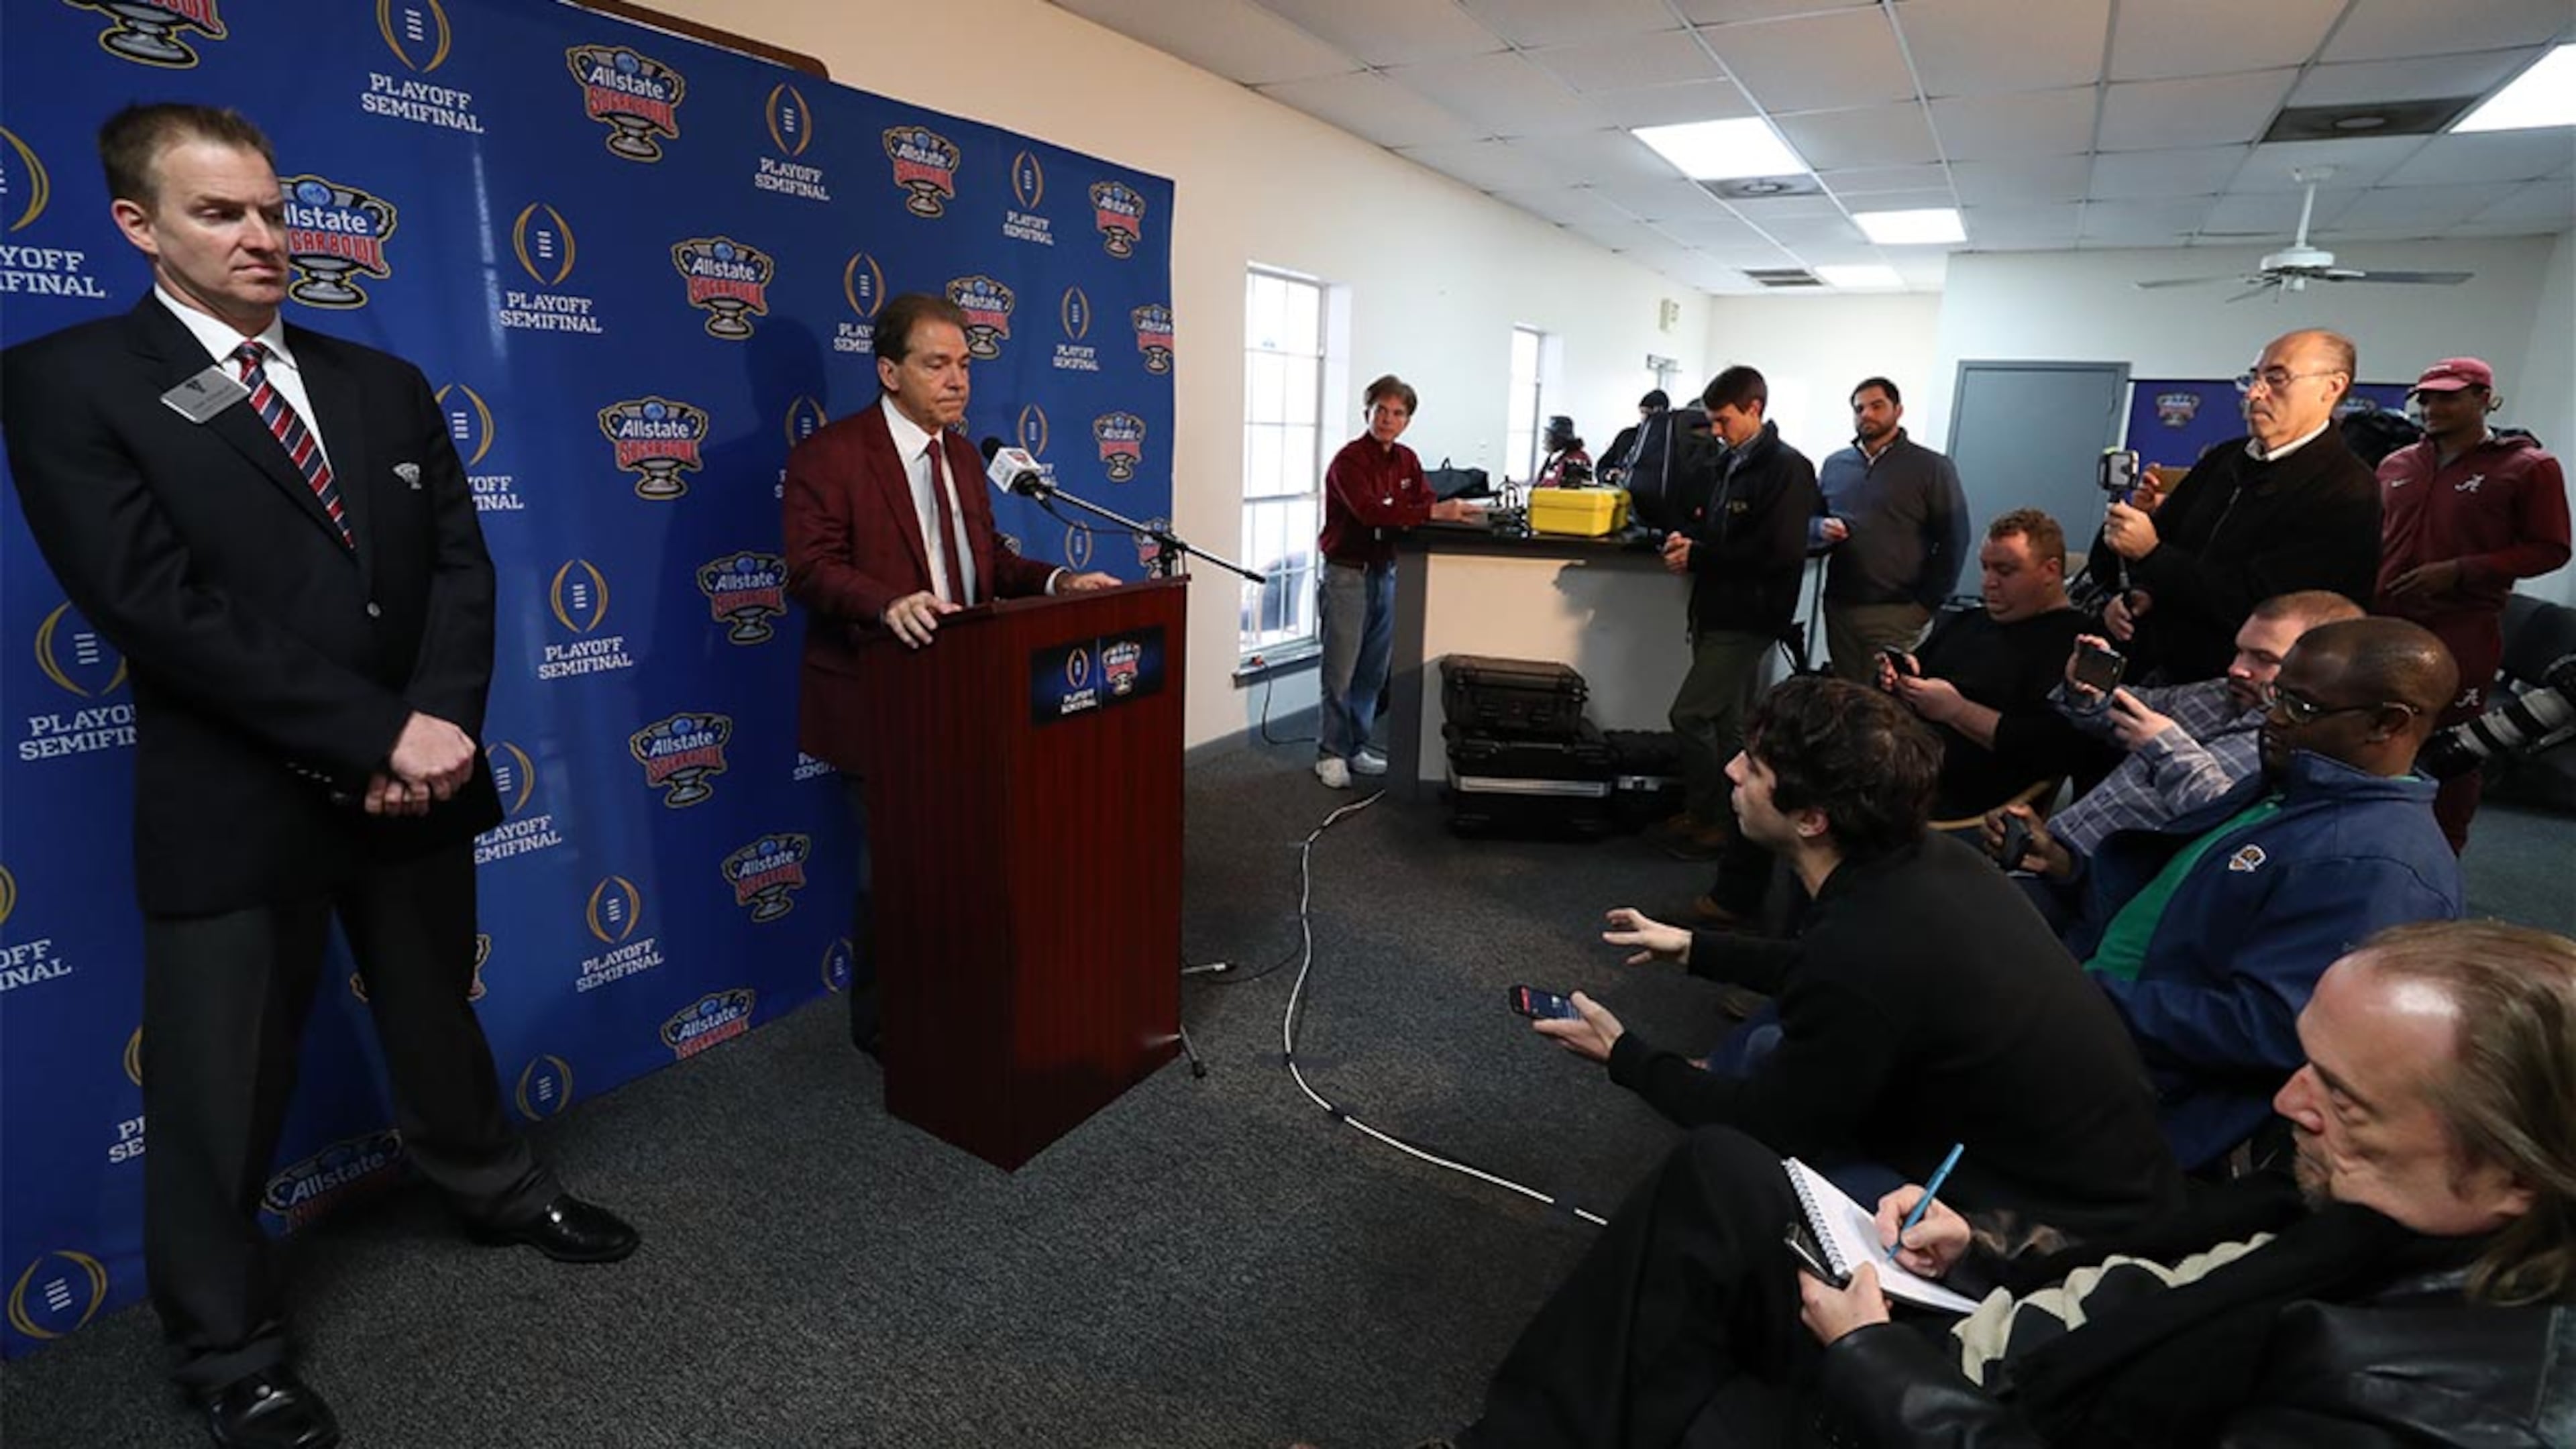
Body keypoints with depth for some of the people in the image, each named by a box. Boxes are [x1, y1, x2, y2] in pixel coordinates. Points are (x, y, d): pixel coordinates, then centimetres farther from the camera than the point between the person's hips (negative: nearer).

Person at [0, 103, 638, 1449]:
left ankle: (497, 1187, 46)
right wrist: (379, 733, -21)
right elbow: (157, 606, -17)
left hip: (416, 780, 4)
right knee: (219, 1103, 11)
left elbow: (461, 559, 2)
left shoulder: (386, 383, 8)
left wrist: (440, 723, -13)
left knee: (438, 1020, 23)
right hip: (235, 805, -4)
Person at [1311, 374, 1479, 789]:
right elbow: (1368, 510, -29)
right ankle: (1331, 753, 10)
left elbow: (1427, 503, 4)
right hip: (1347, 573, -7)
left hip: (1385, 572, 7)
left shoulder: (1407, 460, 10)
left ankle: (1356, 747, 24)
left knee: (1374, 670, 12)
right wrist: (1435, 512, -36)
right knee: (1340, 671, -2)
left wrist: (1453, 511, -20)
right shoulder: (1349, 459, -14)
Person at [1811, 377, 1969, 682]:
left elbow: (1953, 542, 0)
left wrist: (1926, 605, -6)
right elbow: (1807, 522, 19)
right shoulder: (1834, 465, 13)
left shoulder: (1932, 468, 1)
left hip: (1896, 614, -4)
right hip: (1839, 608, 4)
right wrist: (1821, 528, -5)